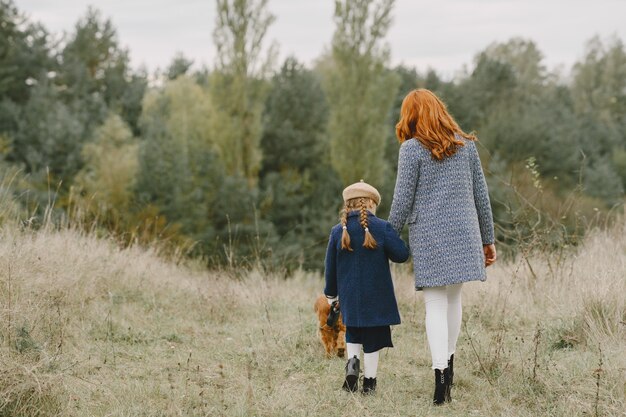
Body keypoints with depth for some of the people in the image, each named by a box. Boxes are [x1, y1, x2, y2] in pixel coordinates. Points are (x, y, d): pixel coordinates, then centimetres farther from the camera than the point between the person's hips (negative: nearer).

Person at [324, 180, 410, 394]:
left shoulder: (337, 232, -1)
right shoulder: (382, 228, -9)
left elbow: (330, 267, 5)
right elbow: (402, 254, -10)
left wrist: (331, 294, 18)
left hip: (349, 296, 3)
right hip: (376, 296, -2)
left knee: (353, 332, 21)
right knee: (372, 337, 7)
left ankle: (352, 361, -4)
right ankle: (369, 381, 8)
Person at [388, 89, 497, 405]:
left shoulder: (412, 149, -5)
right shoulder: (465, 144, 8)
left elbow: (403, 200, -6)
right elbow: (480, 194, 10)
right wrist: (488, 239, 17)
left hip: (428, 236, -3)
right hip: (463, 234, 4)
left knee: (435, 305, -2)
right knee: (454, 298, 18)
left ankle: (440, 376, -12)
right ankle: (449, 363, 28)